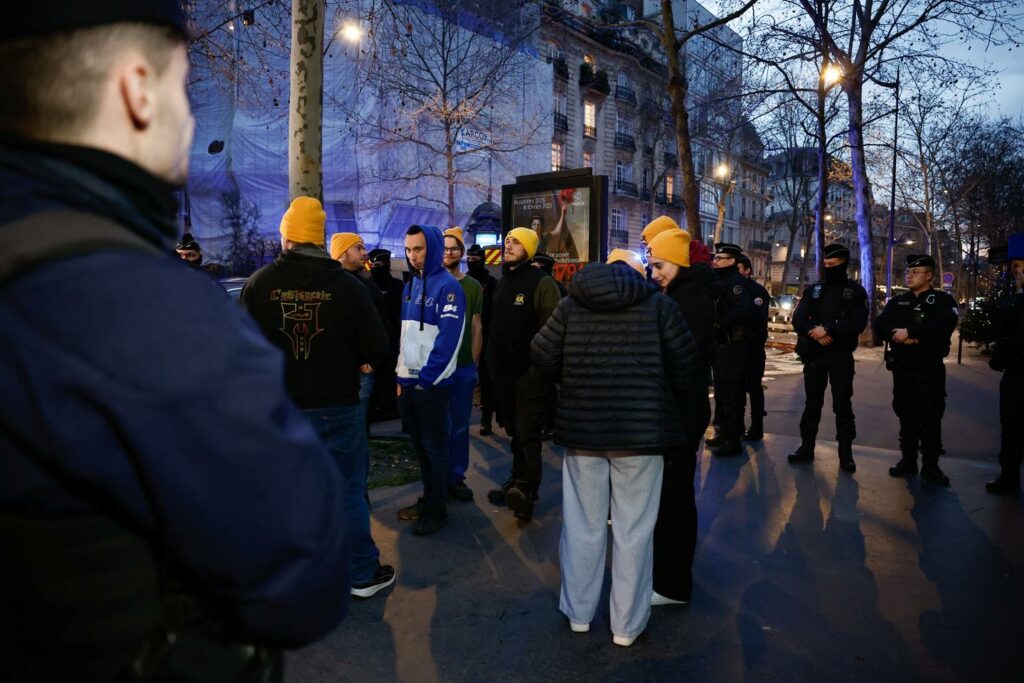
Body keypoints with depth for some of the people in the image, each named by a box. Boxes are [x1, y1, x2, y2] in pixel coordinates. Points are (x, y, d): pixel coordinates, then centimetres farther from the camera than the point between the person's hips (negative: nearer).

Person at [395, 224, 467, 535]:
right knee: (420, 446, 17)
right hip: (408, 382, 7)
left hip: (432, 384, -7)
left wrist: (427, 378, -17)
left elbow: (448, 339, -18)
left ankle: (438, 509, 16)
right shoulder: (410, 286, 12)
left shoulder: (447, 286, -12)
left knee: (435, 447, 4)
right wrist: (402, 375, 9)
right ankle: (428, 498, 31)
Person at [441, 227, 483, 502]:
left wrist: (474, 364, 1)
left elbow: (476, 328, 6)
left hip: (464, 366, 1)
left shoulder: (473, 286, 5)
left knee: (460, 425, 8)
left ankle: (456, 477, 19)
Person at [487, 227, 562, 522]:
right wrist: (494, 364, 18)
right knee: (515, 431, 16)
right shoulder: (502, 283, 16)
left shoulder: (541, 283, -10)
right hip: (504, 372, 8)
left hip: (530, 373, -7)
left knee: (527, 434, -4)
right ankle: (519, 481, 28)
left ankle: (525, 490, 2)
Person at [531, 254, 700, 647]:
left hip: (581, 427, 2)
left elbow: (542, 355, -1)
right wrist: (668, 400, 14)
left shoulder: (570, 305, 3)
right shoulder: (659, 305, -2)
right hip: (641, 430, -2)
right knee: (633, 529, 8)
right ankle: (627, 625, 19)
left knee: (583, 524, 14)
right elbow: (686, 363, -4)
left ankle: (578, 613, 28)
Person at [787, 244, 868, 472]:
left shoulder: (856, 291, 1)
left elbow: (858, 323, -13)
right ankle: (807, 447, 17)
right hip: (814, 354, 3)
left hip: (841, 356, -3)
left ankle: (846, 453, 8)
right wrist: (814, 333, -18)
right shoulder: (814, 289, 9)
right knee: (812, 402, 9)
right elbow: (798, 319, 0)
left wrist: (827, 330, -20)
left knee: (842, 404, 0)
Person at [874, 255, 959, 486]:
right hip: (902, 368, 3)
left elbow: (943, 326, -20)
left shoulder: (943, 300, 0)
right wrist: (897, 335, -21)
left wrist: (909, 332, -21)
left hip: (930, 368, -3)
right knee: (907, 416, 9)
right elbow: (879, 324, -3)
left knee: (931, 418, 0)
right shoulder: (897, 302, 12)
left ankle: (930, 467, 9)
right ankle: (908, 461, 18)